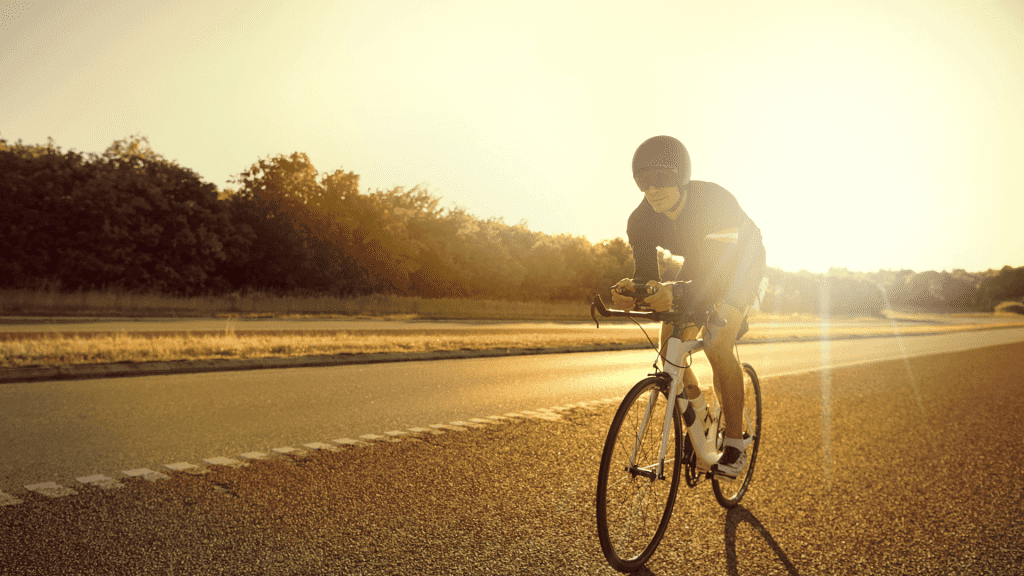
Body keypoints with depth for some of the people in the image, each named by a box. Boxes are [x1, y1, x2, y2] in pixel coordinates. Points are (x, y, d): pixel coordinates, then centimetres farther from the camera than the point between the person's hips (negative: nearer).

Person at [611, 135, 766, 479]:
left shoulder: (715, 202, -37)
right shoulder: (642, 219, -22)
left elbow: (723, 273, -45)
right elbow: (646, 272, -21)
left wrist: (678, 292, -62)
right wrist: (631, 290, -46)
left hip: (741, 267, -5)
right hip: (700, 269, 5)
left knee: (717, 346, -24)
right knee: (671, 348, -9)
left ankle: (736, 442, -10)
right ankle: (698, 418, 18)